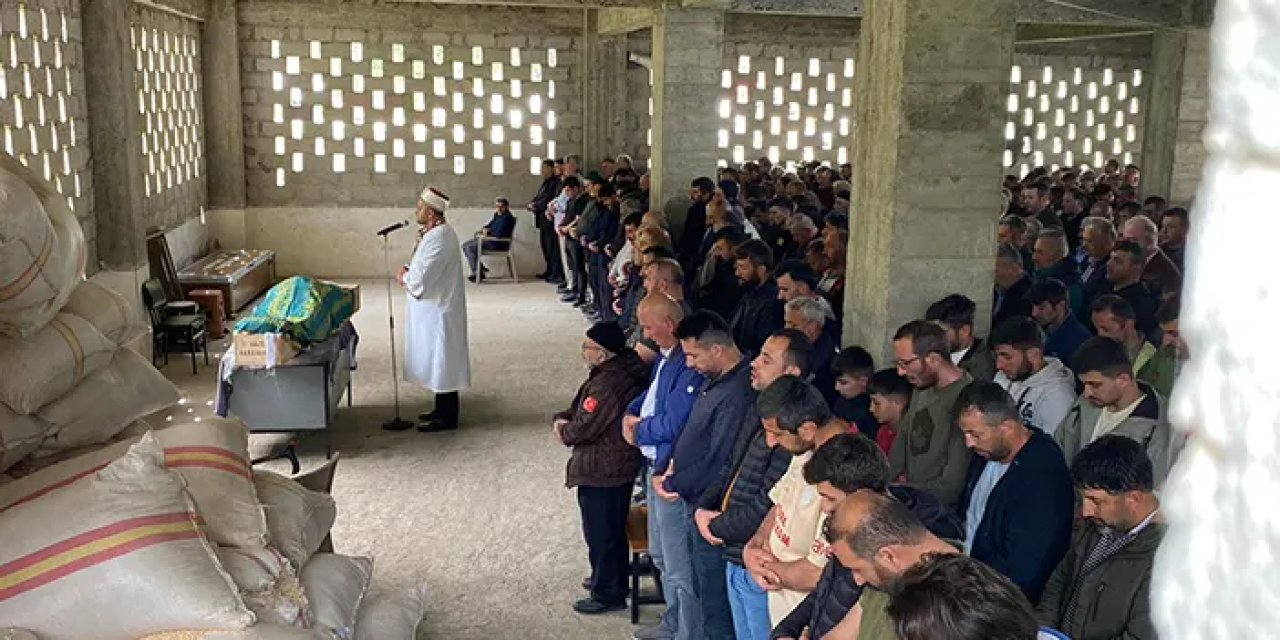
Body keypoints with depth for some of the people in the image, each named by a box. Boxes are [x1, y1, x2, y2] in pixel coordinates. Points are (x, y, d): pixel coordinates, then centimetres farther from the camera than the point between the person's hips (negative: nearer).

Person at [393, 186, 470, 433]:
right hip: (433, 309, 10)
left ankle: (447, 418, 9)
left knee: (442, 363, -1)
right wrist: (409, 273, 2)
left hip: (438, 311, -10)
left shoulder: (438, 237, -23)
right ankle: (442, 409, 29)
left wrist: (404, 278, -7)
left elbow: (421, 280, -26)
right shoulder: (436, 232, 10)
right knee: (438, 363, 18)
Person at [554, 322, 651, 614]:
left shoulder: (608, 385, -29)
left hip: (602, 472, -10)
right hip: (619, 465, 10)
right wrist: (561, 419, -5)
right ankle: (612, 577, 41)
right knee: (612, 528, 24)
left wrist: (563, 430, -4)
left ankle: (608, 593, 20)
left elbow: (583, 429, -24)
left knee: (601, 533, 6)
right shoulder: (621, 369, 3)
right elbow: (579, 408, 13)